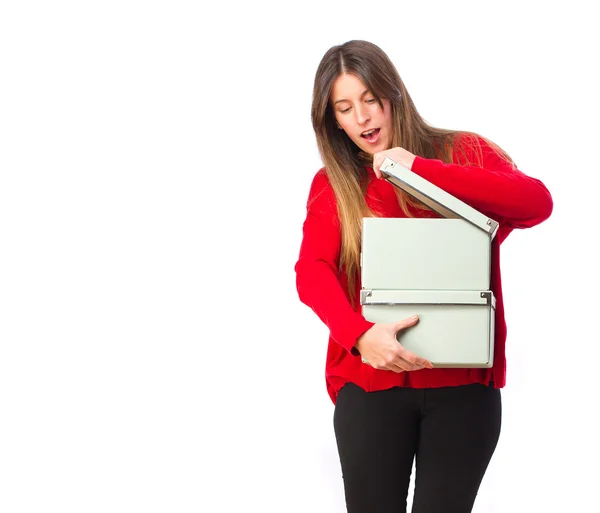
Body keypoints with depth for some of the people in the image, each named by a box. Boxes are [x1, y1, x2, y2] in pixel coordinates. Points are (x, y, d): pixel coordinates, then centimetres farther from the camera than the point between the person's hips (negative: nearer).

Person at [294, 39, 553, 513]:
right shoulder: (332, 184, 7)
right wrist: (360, 335, -27)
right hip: (370, 383, 1)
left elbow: (537, 202, -13)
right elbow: (312, 272, -7)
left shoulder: (463, 152, 5)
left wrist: (420, 168, -18)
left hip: (464, 383, 0)